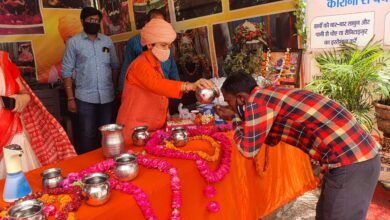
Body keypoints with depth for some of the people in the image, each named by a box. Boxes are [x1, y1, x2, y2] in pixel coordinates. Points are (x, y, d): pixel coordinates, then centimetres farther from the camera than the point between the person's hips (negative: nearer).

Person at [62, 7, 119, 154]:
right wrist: (70, 98, -7)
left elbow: (114, 66, 13)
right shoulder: (73, 42, 0)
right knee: (88, 135, 4)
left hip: (107, 96, 3)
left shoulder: (107, 41, 9)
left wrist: (116, 89, 5)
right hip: (85, 98, -3)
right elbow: (67, 71, -2)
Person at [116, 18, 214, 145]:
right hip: (135, 131, -8)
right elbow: (157, 84, -37)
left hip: (153, 129, 8)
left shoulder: (156, 65, 12)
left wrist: (166, 118, 1)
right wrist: (189, 86, -50)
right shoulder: (140, 64, -18)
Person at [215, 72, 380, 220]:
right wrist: (238, 117, 21)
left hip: (350, 163, -9)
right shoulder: (269, 96, 14)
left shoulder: (257, 99, -13)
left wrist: (235, 118, 4)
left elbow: (248, 150, -11)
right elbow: (271, 140, 27)